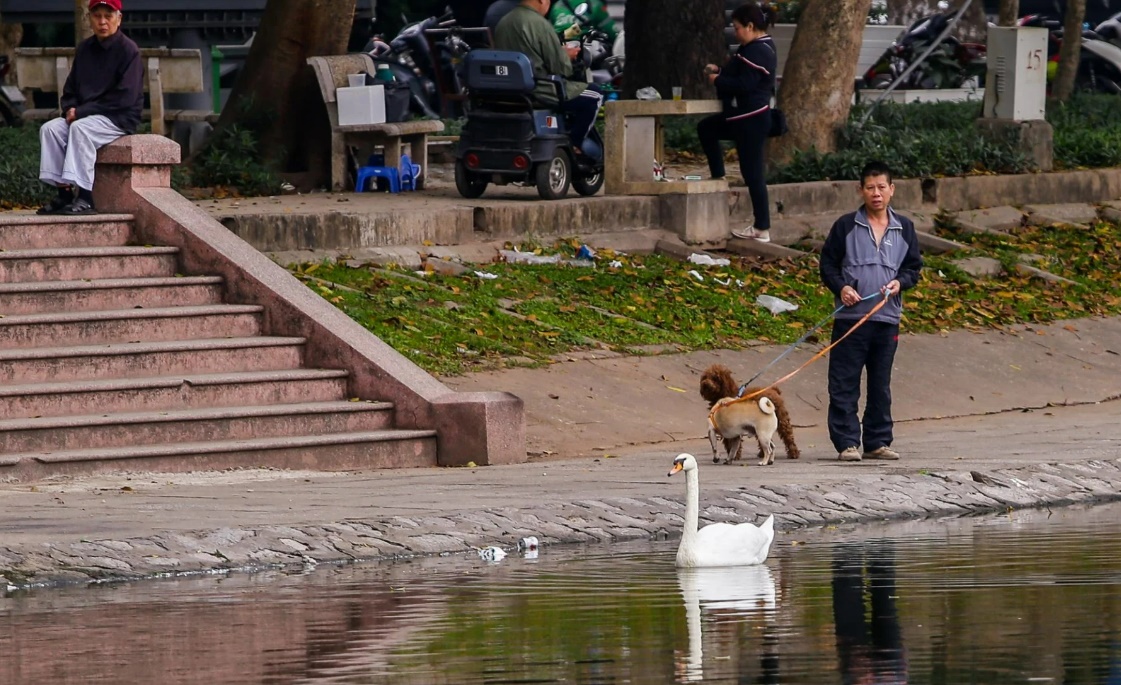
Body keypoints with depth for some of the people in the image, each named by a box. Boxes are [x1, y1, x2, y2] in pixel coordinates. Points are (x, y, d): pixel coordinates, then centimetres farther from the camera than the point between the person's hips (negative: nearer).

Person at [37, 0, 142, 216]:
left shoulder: (128, 50, -9)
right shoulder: (84, 49, 12)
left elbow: (124, 98, -16)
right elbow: (70, 89, 19)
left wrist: (81, 111, -17)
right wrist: (70, 108, -6)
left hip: (119, 118, -7)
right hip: (84, 115, 7)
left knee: (80, 128, -33)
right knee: (50, 129, -16)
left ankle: (84, 198, -38)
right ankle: (63, 193, -21)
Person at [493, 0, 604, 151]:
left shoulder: (503, 22, 8)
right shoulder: (540, 24, -19)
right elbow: (560, 66, -17)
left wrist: (561, 53, 17)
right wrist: (566, 56, 6)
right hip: (538, 90, -9)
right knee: (594, 99, 2)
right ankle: (572, 147, 5)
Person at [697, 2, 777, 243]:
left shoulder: (759, 52, -20)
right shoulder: (756, 47, 14)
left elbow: (745, 84, -26)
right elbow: (740, 75, 22)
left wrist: (718, 81, -13)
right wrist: (720, 71, 7)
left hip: (752, 120, -11)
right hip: (742, 116, 11)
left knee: (753, 172, -7)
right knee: (706, 128, 25)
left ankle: (762, 230, -4)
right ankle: (719, 178, 27)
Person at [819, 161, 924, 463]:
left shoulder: (904, 228, 10)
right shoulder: (846, 226, 2)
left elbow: (913, 266, 15)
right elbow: (827, 263, 5)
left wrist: (899, 282, -6)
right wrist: (840, 287, -12)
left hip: (887, 317, 3)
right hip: (850, 316, -3)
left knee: (881, 385, 9)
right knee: (844, 384, -5)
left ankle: (878, 442, 17)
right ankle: (847, 443, -2)